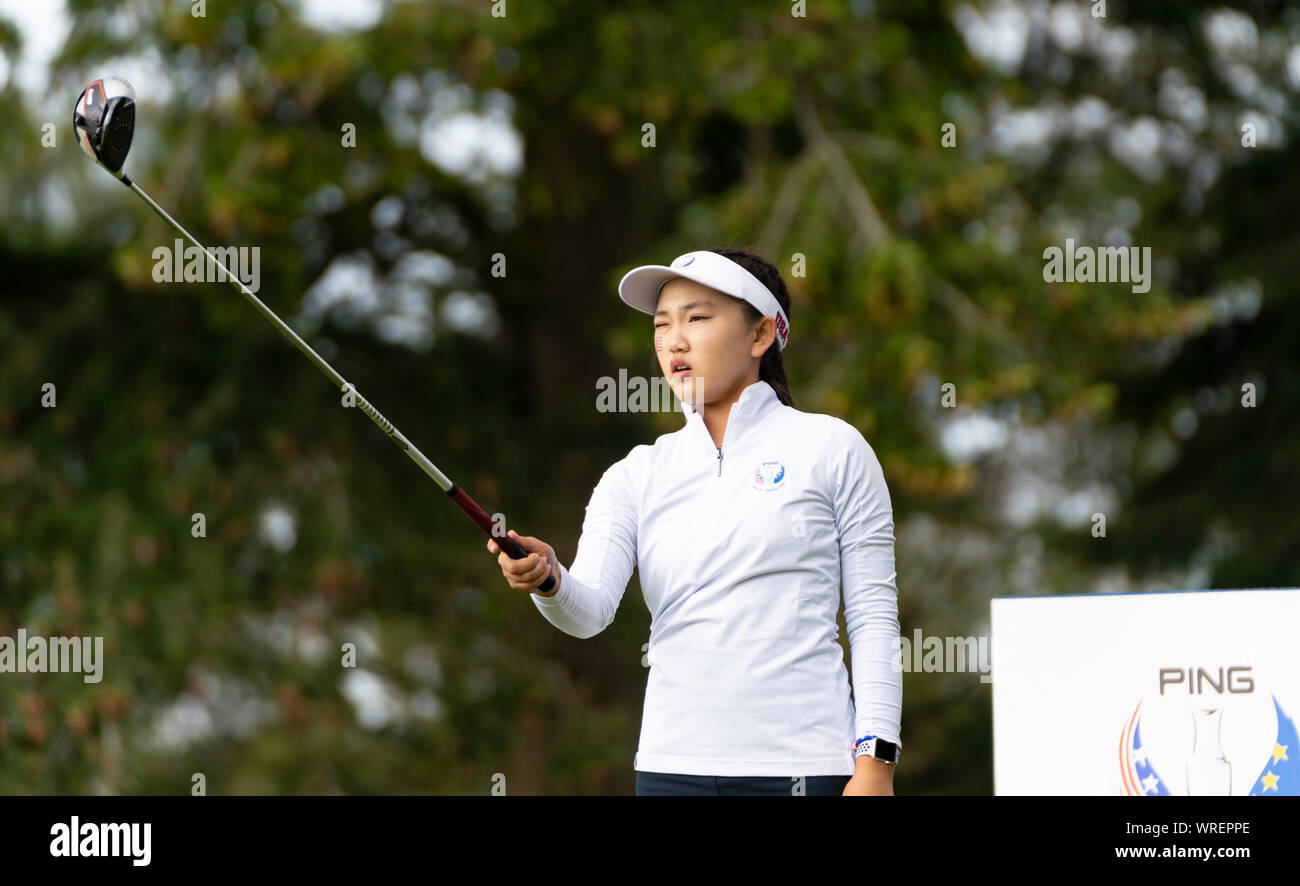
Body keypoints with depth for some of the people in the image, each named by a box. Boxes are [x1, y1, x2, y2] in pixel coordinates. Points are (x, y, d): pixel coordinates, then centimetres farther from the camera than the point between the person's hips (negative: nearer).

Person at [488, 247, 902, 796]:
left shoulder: (831, 448, 3)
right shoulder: (636, 477, 11)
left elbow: (873, 615, 0)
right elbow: (592, 608, -4)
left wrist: (876, 761, -8)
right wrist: (549, 579, -26)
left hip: (802, 767, -3)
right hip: (672, 767, 3)